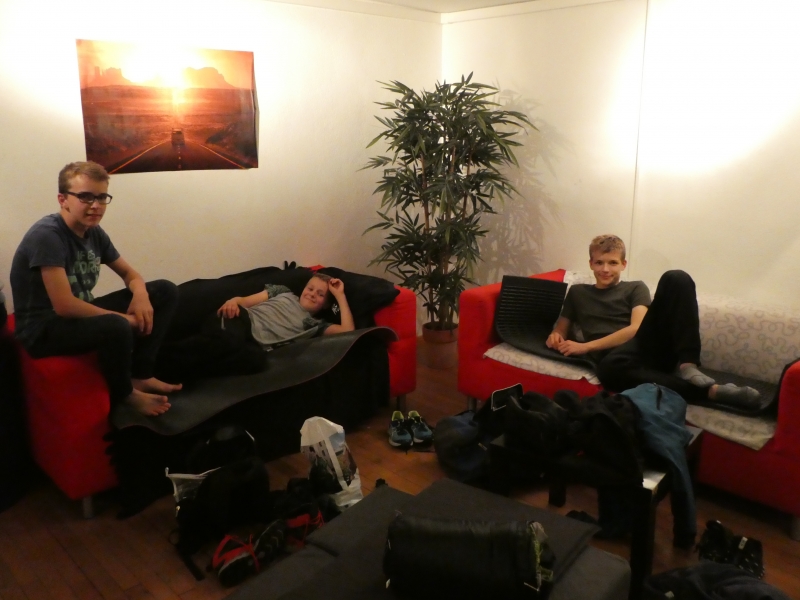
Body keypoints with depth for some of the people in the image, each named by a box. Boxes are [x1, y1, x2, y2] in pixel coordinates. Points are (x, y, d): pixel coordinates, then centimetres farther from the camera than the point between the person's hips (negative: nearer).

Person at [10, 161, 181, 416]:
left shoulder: (94, 232, 0)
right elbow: (64, 306, -29)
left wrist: (141, 296, -13)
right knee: (116, 327, -38)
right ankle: (124, 394, -7)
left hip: (81, 314, 9)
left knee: (165, 291, 3)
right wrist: (124, 318, -21)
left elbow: (130, 273, 11)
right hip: (43, 328, -9)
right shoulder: (47, 235, -24)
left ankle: (140, 375, 2)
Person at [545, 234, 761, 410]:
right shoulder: (577, 292, 26)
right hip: (616, 356, -1)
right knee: (611, 367, -44)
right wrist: (556, 336, 1)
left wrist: (587, 346, -5)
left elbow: (635, 329, 2)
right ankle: (709, 391, -39)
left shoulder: (635, 289, 20)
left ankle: (687, 366, -27)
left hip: (651, 346, 1)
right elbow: (561, 329, 28)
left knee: (677, 278, -19)